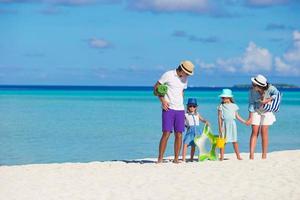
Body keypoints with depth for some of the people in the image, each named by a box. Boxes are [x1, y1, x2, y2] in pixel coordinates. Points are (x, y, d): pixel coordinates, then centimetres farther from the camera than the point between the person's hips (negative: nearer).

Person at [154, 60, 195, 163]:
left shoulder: (184, 78, 12)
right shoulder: (168, 75, -6)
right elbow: (156, 87, -2)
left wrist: (180, 103, 12)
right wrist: (162, 100, -11)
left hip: (180, 109, 5)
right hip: (168, 108, -5)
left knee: (179, 135, 1)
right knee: (166, 134, -11)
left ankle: (176, 158, 9)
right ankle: (160, 159, -5)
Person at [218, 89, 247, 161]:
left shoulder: (234, 106, 6)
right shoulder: (221, 106, 2)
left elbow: (237, 116, 12)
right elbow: (219, 117, -2)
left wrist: (245, 122, 7)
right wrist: (220, 127, -9)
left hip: (232, 124, 1)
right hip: (224, 124, -1)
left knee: (234, 140, 3)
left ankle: (238, 156, 10)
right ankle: (221, 156, 2)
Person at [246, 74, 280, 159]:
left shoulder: (270, 88, -24)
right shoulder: (252, 90, -19)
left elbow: (277, 94, -31)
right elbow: (251, 104, -14)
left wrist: (267, 100, -35)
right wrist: (250, 118, -15)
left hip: (267, 111, -1)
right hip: (256, 111, 1)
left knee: (264, 132, -5)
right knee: (254, 132, -7)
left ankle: (264, 155, 3)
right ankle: (251, 155, -10)